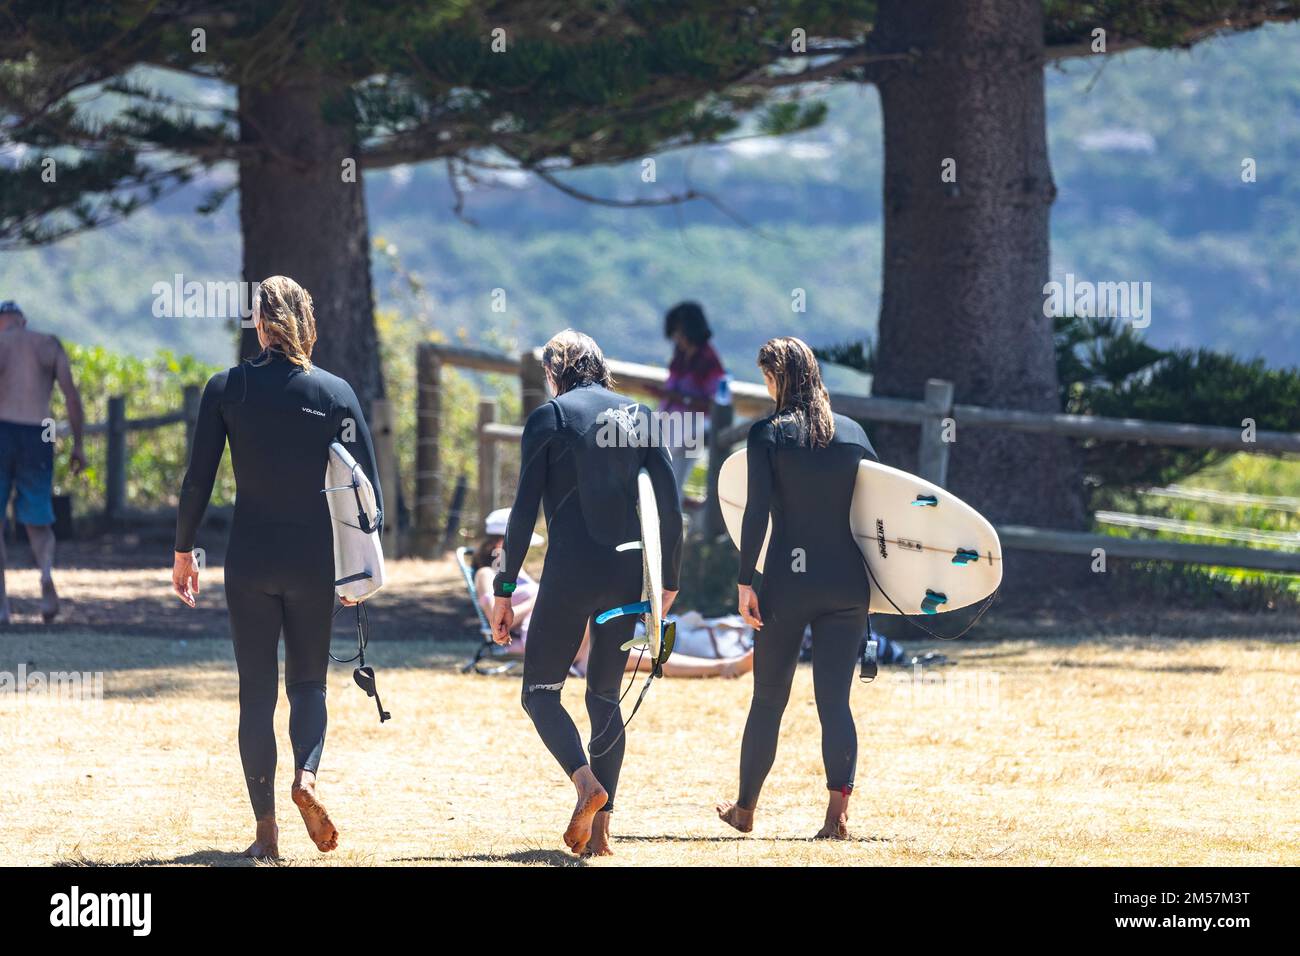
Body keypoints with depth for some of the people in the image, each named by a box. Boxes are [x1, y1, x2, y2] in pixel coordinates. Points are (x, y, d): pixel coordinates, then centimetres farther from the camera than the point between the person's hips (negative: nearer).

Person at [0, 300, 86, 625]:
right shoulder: (50, 346, 12)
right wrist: (78, 445, 7)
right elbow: (71, 394, 2)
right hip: (37, 439, 2)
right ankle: (47, 571, -24)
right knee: (38, 526, 10)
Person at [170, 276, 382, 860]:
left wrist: (183, 551, 7)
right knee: (308, 681, 14)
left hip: (249, 560, -1)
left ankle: (266, 830, 3)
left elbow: (197, 479, -3)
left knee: (256, 693, 6)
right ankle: (306, 774, -15)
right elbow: (368, 485, -1)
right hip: (315, 562, 1)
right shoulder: (336, 393, -1)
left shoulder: (226, 389, -3)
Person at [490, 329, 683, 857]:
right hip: (627, 574, 4)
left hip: (570, 573, -4)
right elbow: (671, 506, 7)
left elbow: (525, 510, -5)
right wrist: (669, 581, 14)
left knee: (540, 691, 5)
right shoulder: (637, 416, 11)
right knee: (605, 696, 13)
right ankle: (600, 829, 5)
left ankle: (586, 782, -21)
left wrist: (505, 590, -2)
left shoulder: (549, 417, -1)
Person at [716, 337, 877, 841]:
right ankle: (838, 810, -14)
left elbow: (757, 512, -11)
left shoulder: (768, 434, -5)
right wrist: (874, 581, 18)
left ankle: (745, 808, 23)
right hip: (847, 585, 3)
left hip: (788, 583, -2)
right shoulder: (854, 433, 6)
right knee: (835, 700, 1)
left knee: (768, 699, 10)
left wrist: (744, 581, -8)